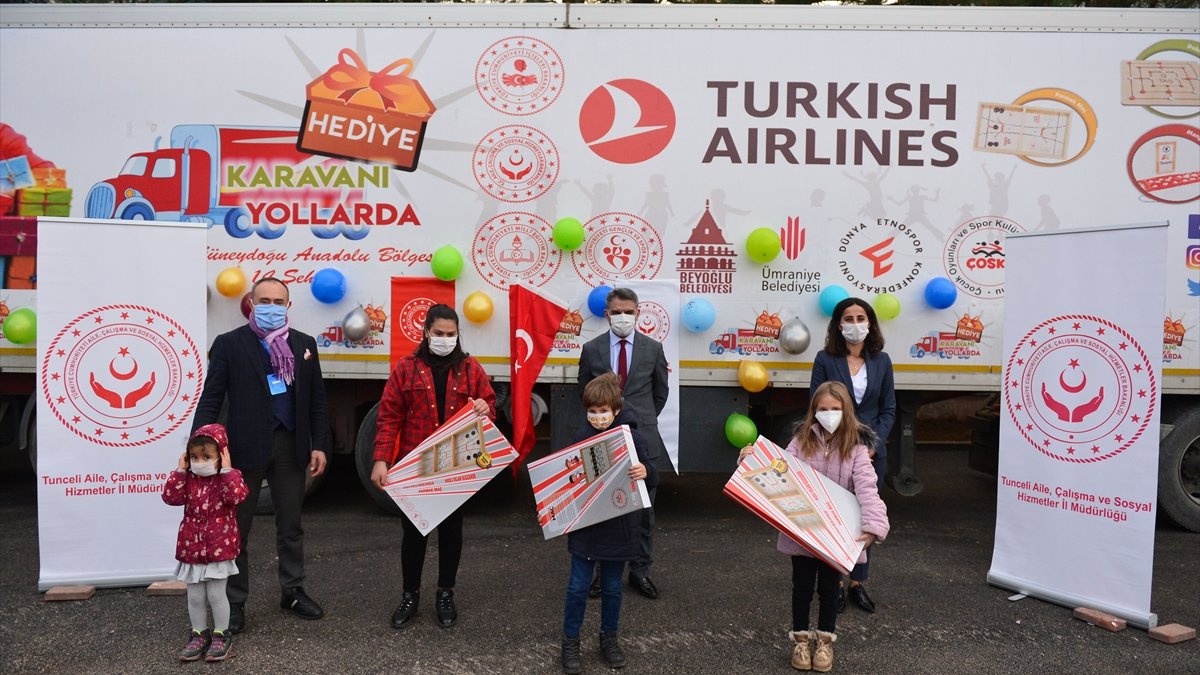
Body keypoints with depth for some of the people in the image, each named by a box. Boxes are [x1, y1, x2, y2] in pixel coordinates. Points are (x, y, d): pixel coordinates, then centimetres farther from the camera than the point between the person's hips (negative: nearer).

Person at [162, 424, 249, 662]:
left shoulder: (229, 478, -7)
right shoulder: (189, 479, 4)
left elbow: (237, 496, -27)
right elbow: (171, 497, -10)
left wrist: (227, 469, -25)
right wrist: (180, 471, -12)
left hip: (219, 548, -4)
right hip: (192, 547, 4)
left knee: (216, 594, 2)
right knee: (195, 596, 11)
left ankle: (221, 635, 17)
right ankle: (199, 634, 26)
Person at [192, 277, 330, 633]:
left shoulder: (304, 344, 8)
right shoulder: (229, 344, -2)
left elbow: (317, 400, 8)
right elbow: (210, 400, -6)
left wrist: (319, 445, 2)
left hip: (291, 445, 3)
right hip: (245, 446, -3)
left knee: (290, 526, 14)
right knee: (236, 527, 8)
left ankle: (292, 592, 28)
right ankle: (234, 601, 21)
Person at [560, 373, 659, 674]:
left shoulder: (632, 438, -9)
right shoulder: (581, 438, -3)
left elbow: (653, 480, -9)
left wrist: (645, 472, -32)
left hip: (618, 529, -1)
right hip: (585, 527, 1)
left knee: (612, 587, 14)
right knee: (578, 587, 7)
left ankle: (609, 638, 33)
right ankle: (570, 641, 23)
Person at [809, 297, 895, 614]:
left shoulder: (881, 360, 4)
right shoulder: (825, 359, -4)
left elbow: (889, 409, 6)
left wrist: (874, 443, -8)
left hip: (872, 452, 3)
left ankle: (858, 583, 23)